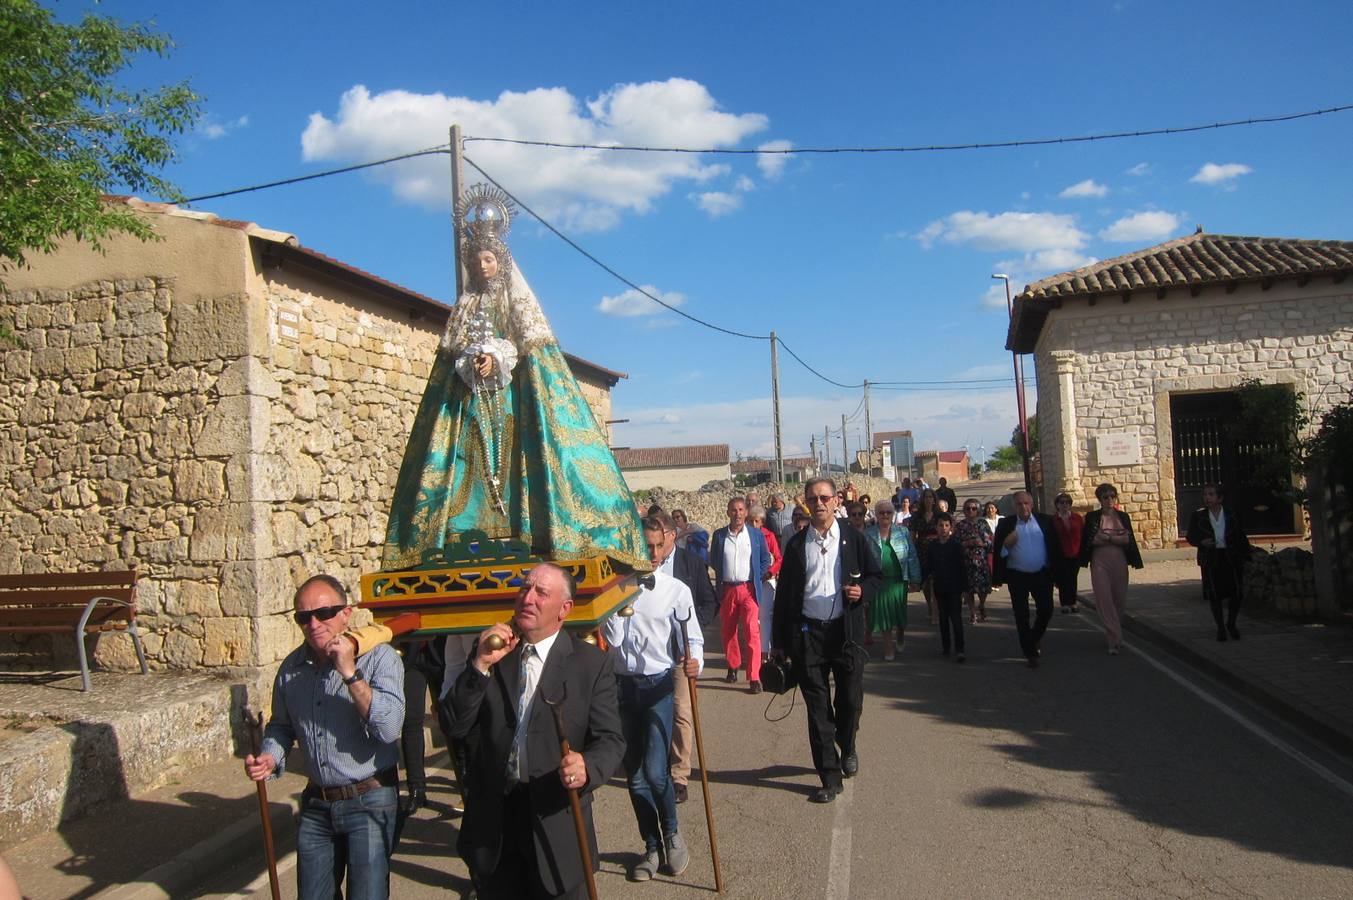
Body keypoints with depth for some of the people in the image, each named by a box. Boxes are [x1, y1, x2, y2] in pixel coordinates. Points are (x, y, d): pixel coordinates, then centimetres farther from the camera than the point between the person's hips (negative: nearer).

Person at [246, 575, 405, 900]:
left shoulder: (380, 657, -15)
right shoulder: (291, 667, 1)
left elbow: (389, 728, -26)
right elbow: (281, 725, 18)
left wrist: (350, 673, -28)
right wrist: (270, 758, -2)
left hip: (369, 802, -5)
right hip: (316, 803, 5)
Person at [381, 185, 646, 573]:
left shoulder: (518, 298, 8)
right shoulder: (466, 304, 18)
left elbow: (533, 347, -2)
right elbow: (451, 352, 13)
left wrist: (499, 359, -13)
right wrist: (471, 363, -7)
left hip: (512, 395, -3)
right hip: (472, 400, 4)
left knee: (516, 458, -11)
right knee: (475, 462, -5)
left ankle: (523, 531, -12)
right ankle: (478, 532, -7)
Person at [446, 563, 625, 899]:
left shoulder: (592, 663, -6)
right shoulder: (491, 652, 3)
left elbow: (611, 741, -9)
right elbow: (456, 727, -5)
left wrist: (587, 767, -31)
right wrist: (480, 665, -16)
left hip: (557, 826, -2)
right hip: (492, 824, 3)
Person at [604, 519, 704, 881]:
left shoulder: (676, 590, -4)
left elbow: (692, 638, -4)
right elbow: (614, 638, -1)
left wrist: (694, 661, -23)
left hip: (658, 685, -3)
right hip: (623, 685, 3)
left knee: (654, 770, -11)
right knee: (635, 774, 10)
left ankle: (672, 833, 19)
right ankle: (652, 847, 29)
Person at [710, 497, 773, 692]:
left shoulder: (756, 534, 2)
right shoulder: (719, 535, 4)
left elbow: (766, 559, 9)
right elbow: (713, 561, 12)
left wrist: (758, 577, 2)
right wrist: (723, 575, 5)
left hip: (748, 589, -2)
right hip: (727, 589, 2)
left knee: (752, 632, -10)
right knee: (728, 631, 13)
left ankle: (754, 678, -8)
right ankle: (733, 667, 32)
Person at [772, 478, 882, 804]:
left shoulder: (853, 538, 2)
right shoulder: (797, 544, 4)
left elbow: (876, 574, 11)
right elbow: (785, 593, 6)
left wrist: (864, 590, -13)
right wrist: (780, 640, 5)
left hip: (847, 631, 0)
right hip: (808, 633, 0)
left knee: (850, 700, 8)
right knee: (817, 706, 3)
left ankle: (847, 748, 41)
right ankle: (830, 777, 14)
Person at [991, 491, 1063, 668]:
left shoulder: (1045, 520, 2)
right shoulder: (1006, 524, -1)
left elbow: (1055, 546, 3)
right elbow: (998, 551, -1)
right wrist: (1006, 544, -21)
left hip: (1042, 575, 1)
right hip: (1017, 577, -1)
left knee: (1046, 611, 2)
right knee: (1022, 617, 3)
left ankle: (1034, 639, 32)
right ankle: (1030, 653, 15)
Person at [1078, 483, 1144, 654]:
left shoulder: (1123, 516, 8)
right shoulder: (1092, 517, 1)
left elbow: (1129, 539, 2)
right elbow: (1090, 540, -4)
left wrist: (1107, 538, -7)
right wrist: (1117, 539, -6)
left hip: (1119, 561, 3)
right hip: (1100, 562, -3)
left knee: (1120, 599, 8)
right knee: (1104, 599, -8)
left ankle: (1115, 634, 28)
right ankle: (1115, 640, -6)